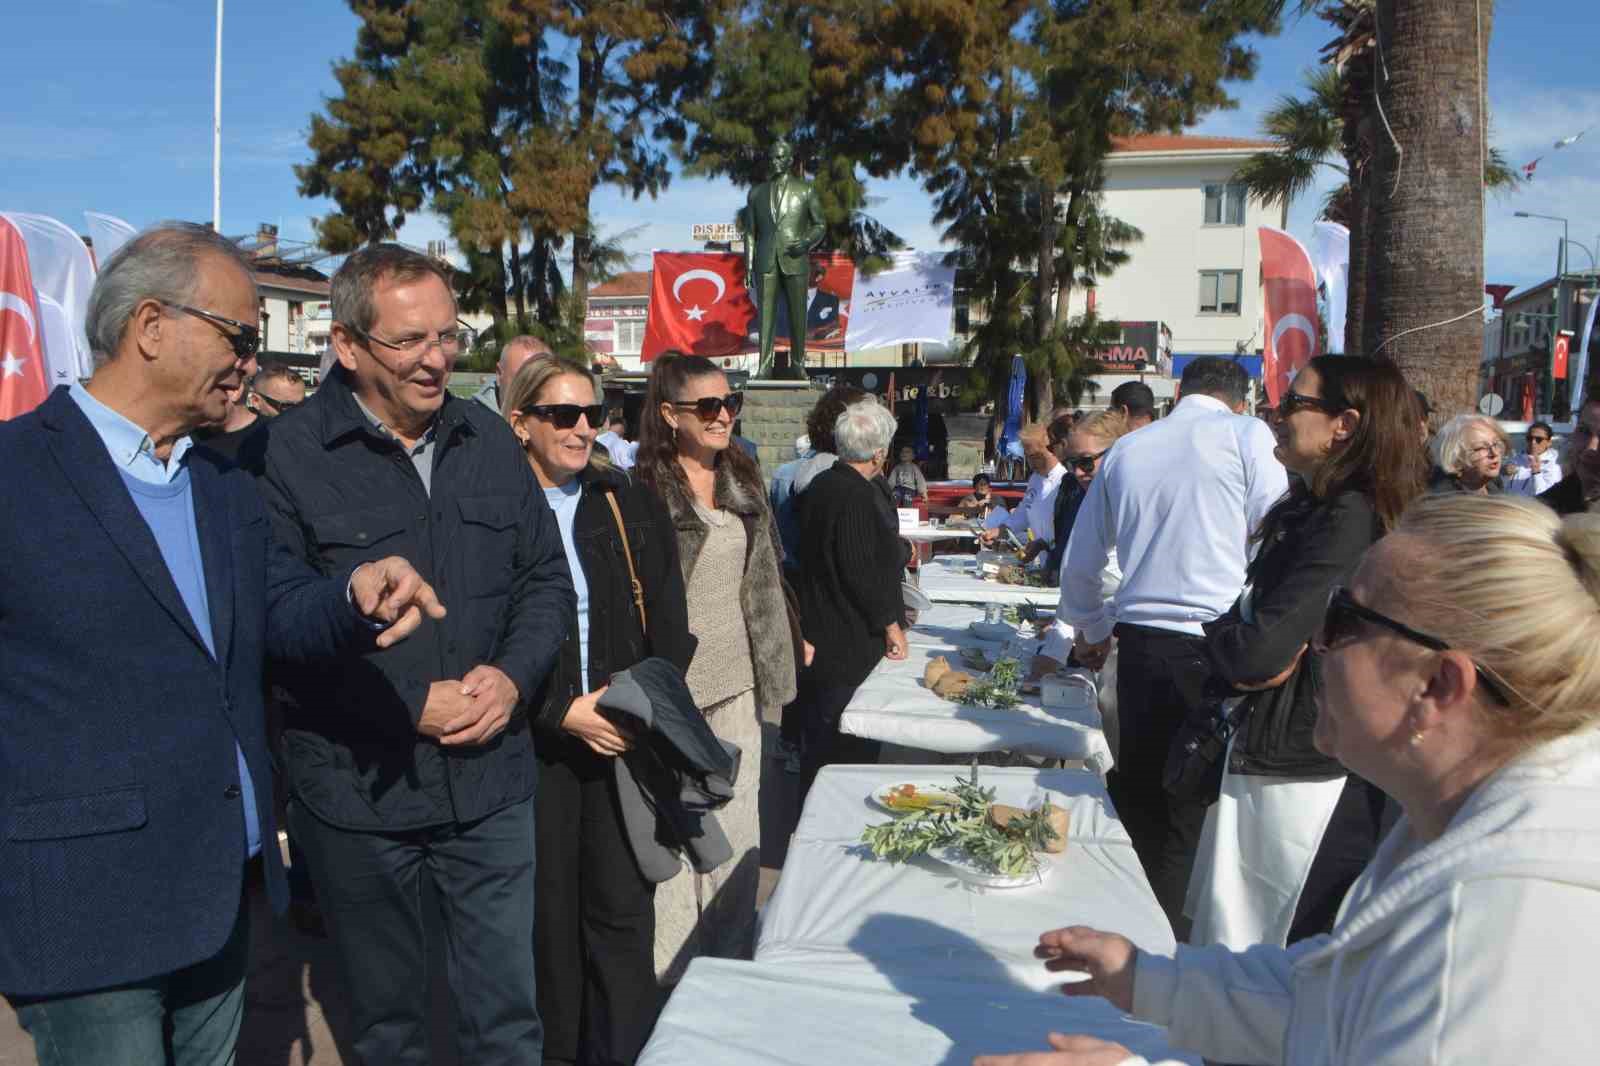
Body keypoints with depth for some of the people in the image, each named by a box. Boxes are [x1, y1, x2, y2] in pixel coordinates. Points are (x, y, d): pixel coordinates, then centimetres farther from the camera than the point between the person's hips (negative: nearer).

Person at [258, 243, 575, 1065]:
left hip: (490, 782, 3)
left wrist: (513, 675, -9)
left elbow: (546, 578, 9)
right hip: (357, 792, -3)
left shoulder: (489, 440, 4)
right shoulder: (289, 457, -11)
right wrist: (410, 707, -17)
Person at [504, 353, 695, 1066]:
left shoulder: (632, 508, 7)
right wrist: (562, 711, -11)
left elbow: (669, 627, 6)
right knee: (547, 907, 9)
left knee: (622, 907, 2)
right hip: (537, 742, -1)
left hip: (627, 734, 2)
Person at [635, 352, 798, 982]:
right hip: (675, 687, -6)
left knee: (736, 821, 13)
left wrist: (771, 665, 15)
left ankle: (731, 954, 27)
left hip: (738, 682, 6)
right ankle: (673, 962, 16)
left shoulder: (743, 482, 10)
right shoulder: (645, 491, -12)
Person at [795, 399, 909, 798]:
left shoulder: (822, 484, 9)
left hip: (819, 634, 10)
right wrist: (891, 624, -13)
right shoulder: (857, 496, -21)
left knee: (817, 740, 20)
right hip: (851, 643, -10)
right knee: (850, 749, 1)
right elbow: (861, 571, -23)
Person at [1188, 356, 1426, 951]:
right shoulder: (1306, 511, 11)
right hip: (1268, 762, 9)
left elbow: (1257, 656, -23)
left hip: (1303, 785, -9)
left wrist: (1220, 632, -4)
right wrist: (1239, 642, -7)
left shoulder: (1349, 521, -20)